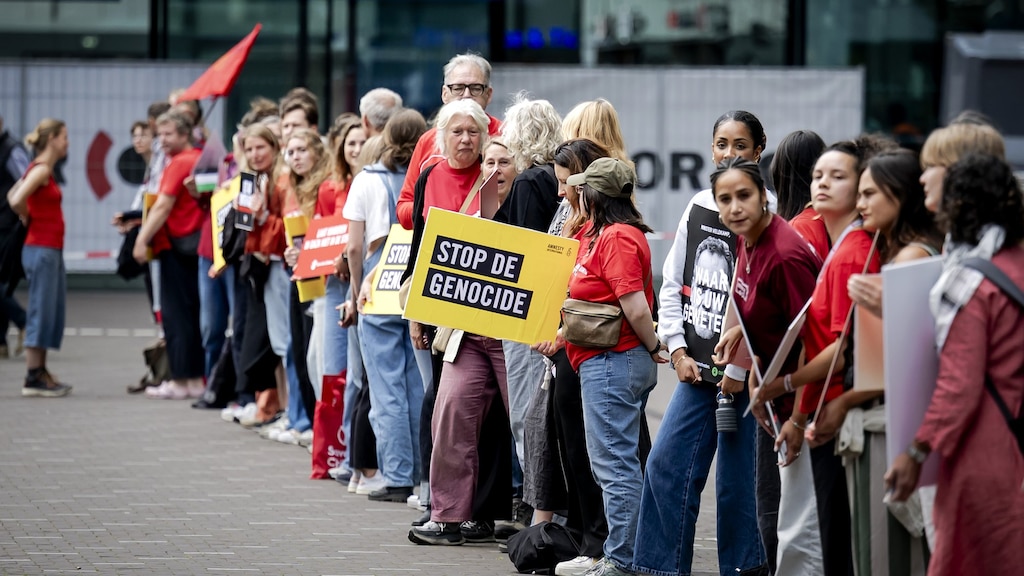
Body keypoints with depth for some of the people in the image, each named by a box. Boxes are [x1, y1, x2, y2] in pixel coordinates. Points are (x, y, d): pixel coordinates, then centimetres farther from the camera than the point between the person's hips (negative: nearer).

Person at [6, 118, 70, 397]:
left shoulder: (43, 170, 14)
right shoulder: (41, 169, -14)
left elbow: (13, 195, 23)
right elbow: (16, 200, -25)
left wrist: (32, 218, 12)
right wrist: (30, 219, -8)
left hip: (51, 250, 10)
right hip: (41, 249, -10)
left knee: (51, 313, 12)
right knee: (40, 312, -7)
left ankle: (41, 373, 16)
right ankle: (33, 378, -4)